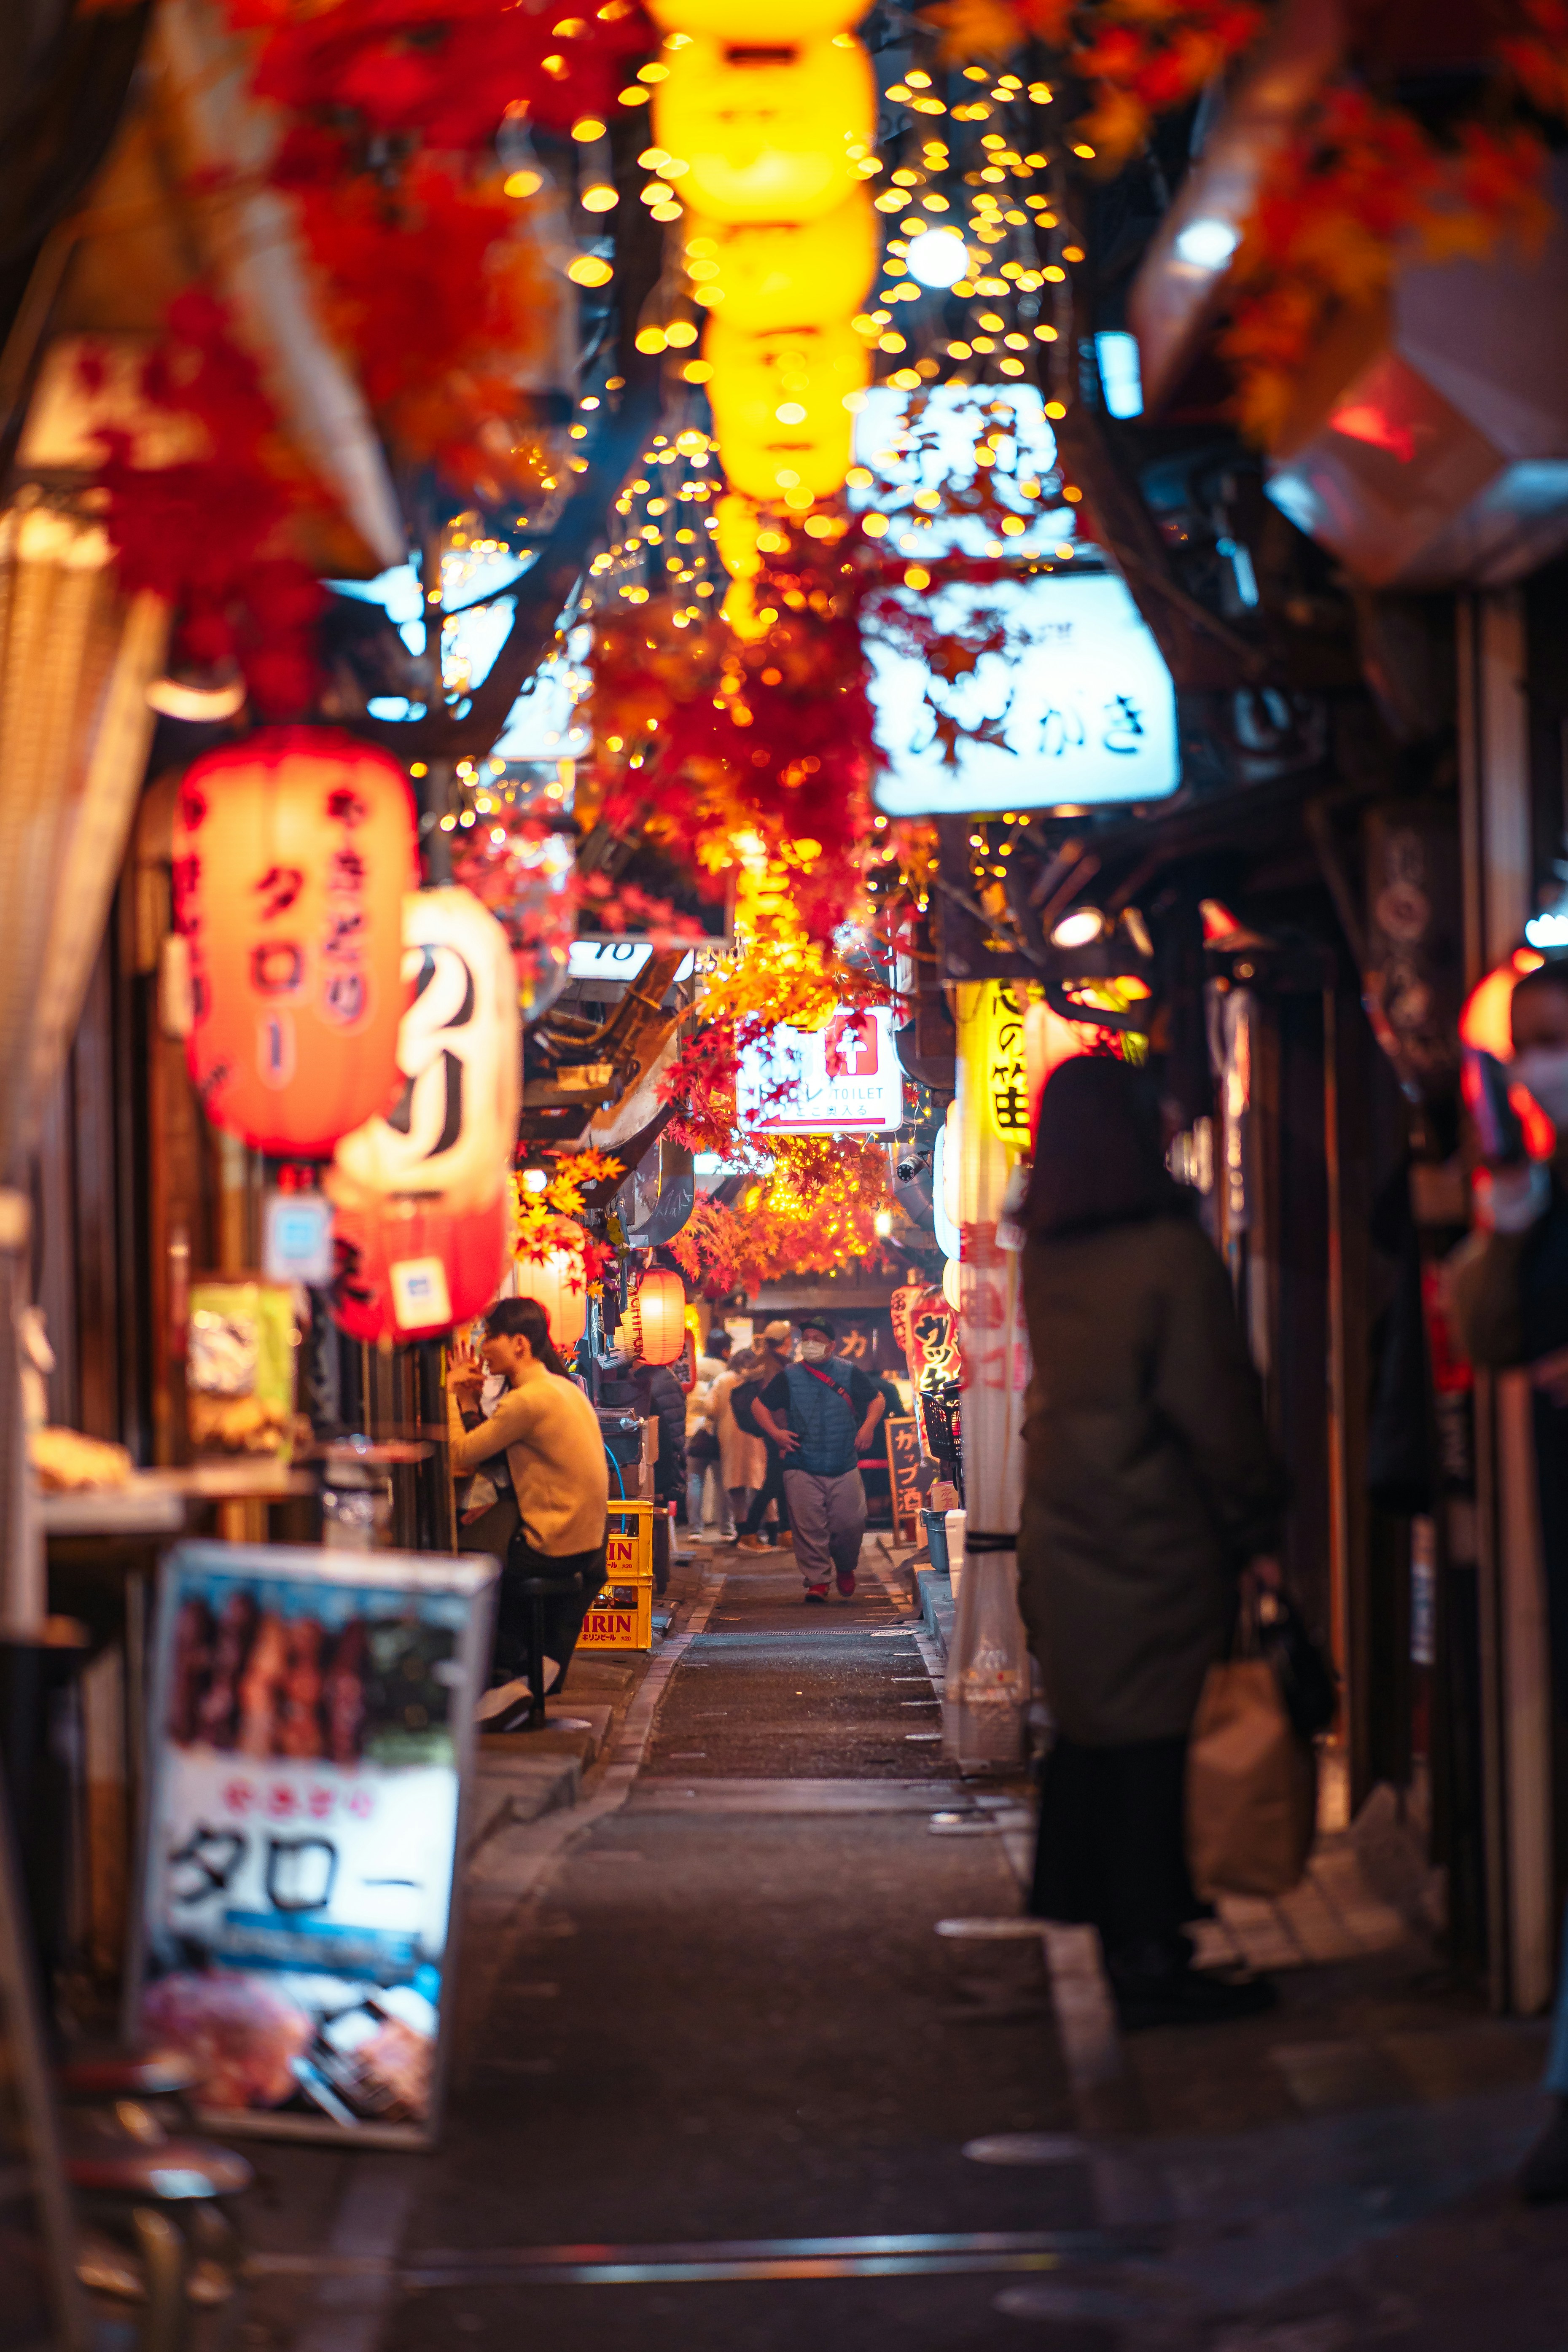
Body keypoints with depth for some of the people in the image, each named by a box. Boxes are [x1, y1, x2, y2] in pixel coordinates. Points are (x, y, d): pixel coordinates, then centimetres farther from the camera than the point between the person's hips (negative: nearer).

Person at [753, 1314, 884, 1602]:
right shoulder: (788, 1377, 7)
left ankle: (845, 1569, 26)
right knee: (809, 1526, -7)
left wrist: (868, 1426, -5)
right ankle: (817, 1580, 2)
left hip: (844, 1469, 0)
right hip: (802, 1469, 0)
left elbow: (876, 1400, 13)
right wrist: (774, 1432, -5)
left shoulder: (850, 1373, 7)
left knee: (850, 1523, -2)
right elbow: (760, 1405, 12)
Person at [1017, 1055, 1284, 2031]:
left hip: (1062, 1519, 7)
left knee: (1090, 1721, 18)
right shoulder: (1171, 1251, -16)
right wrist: (1257, 1533, -5)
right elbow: (1216, 1409, -12)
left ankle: (1081, 1897, 29)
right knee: (1150, 1738, -3)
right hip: (1154, 1535, -7)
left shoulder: (1047, 1256, 3)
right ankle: (1150, 1957, 0)